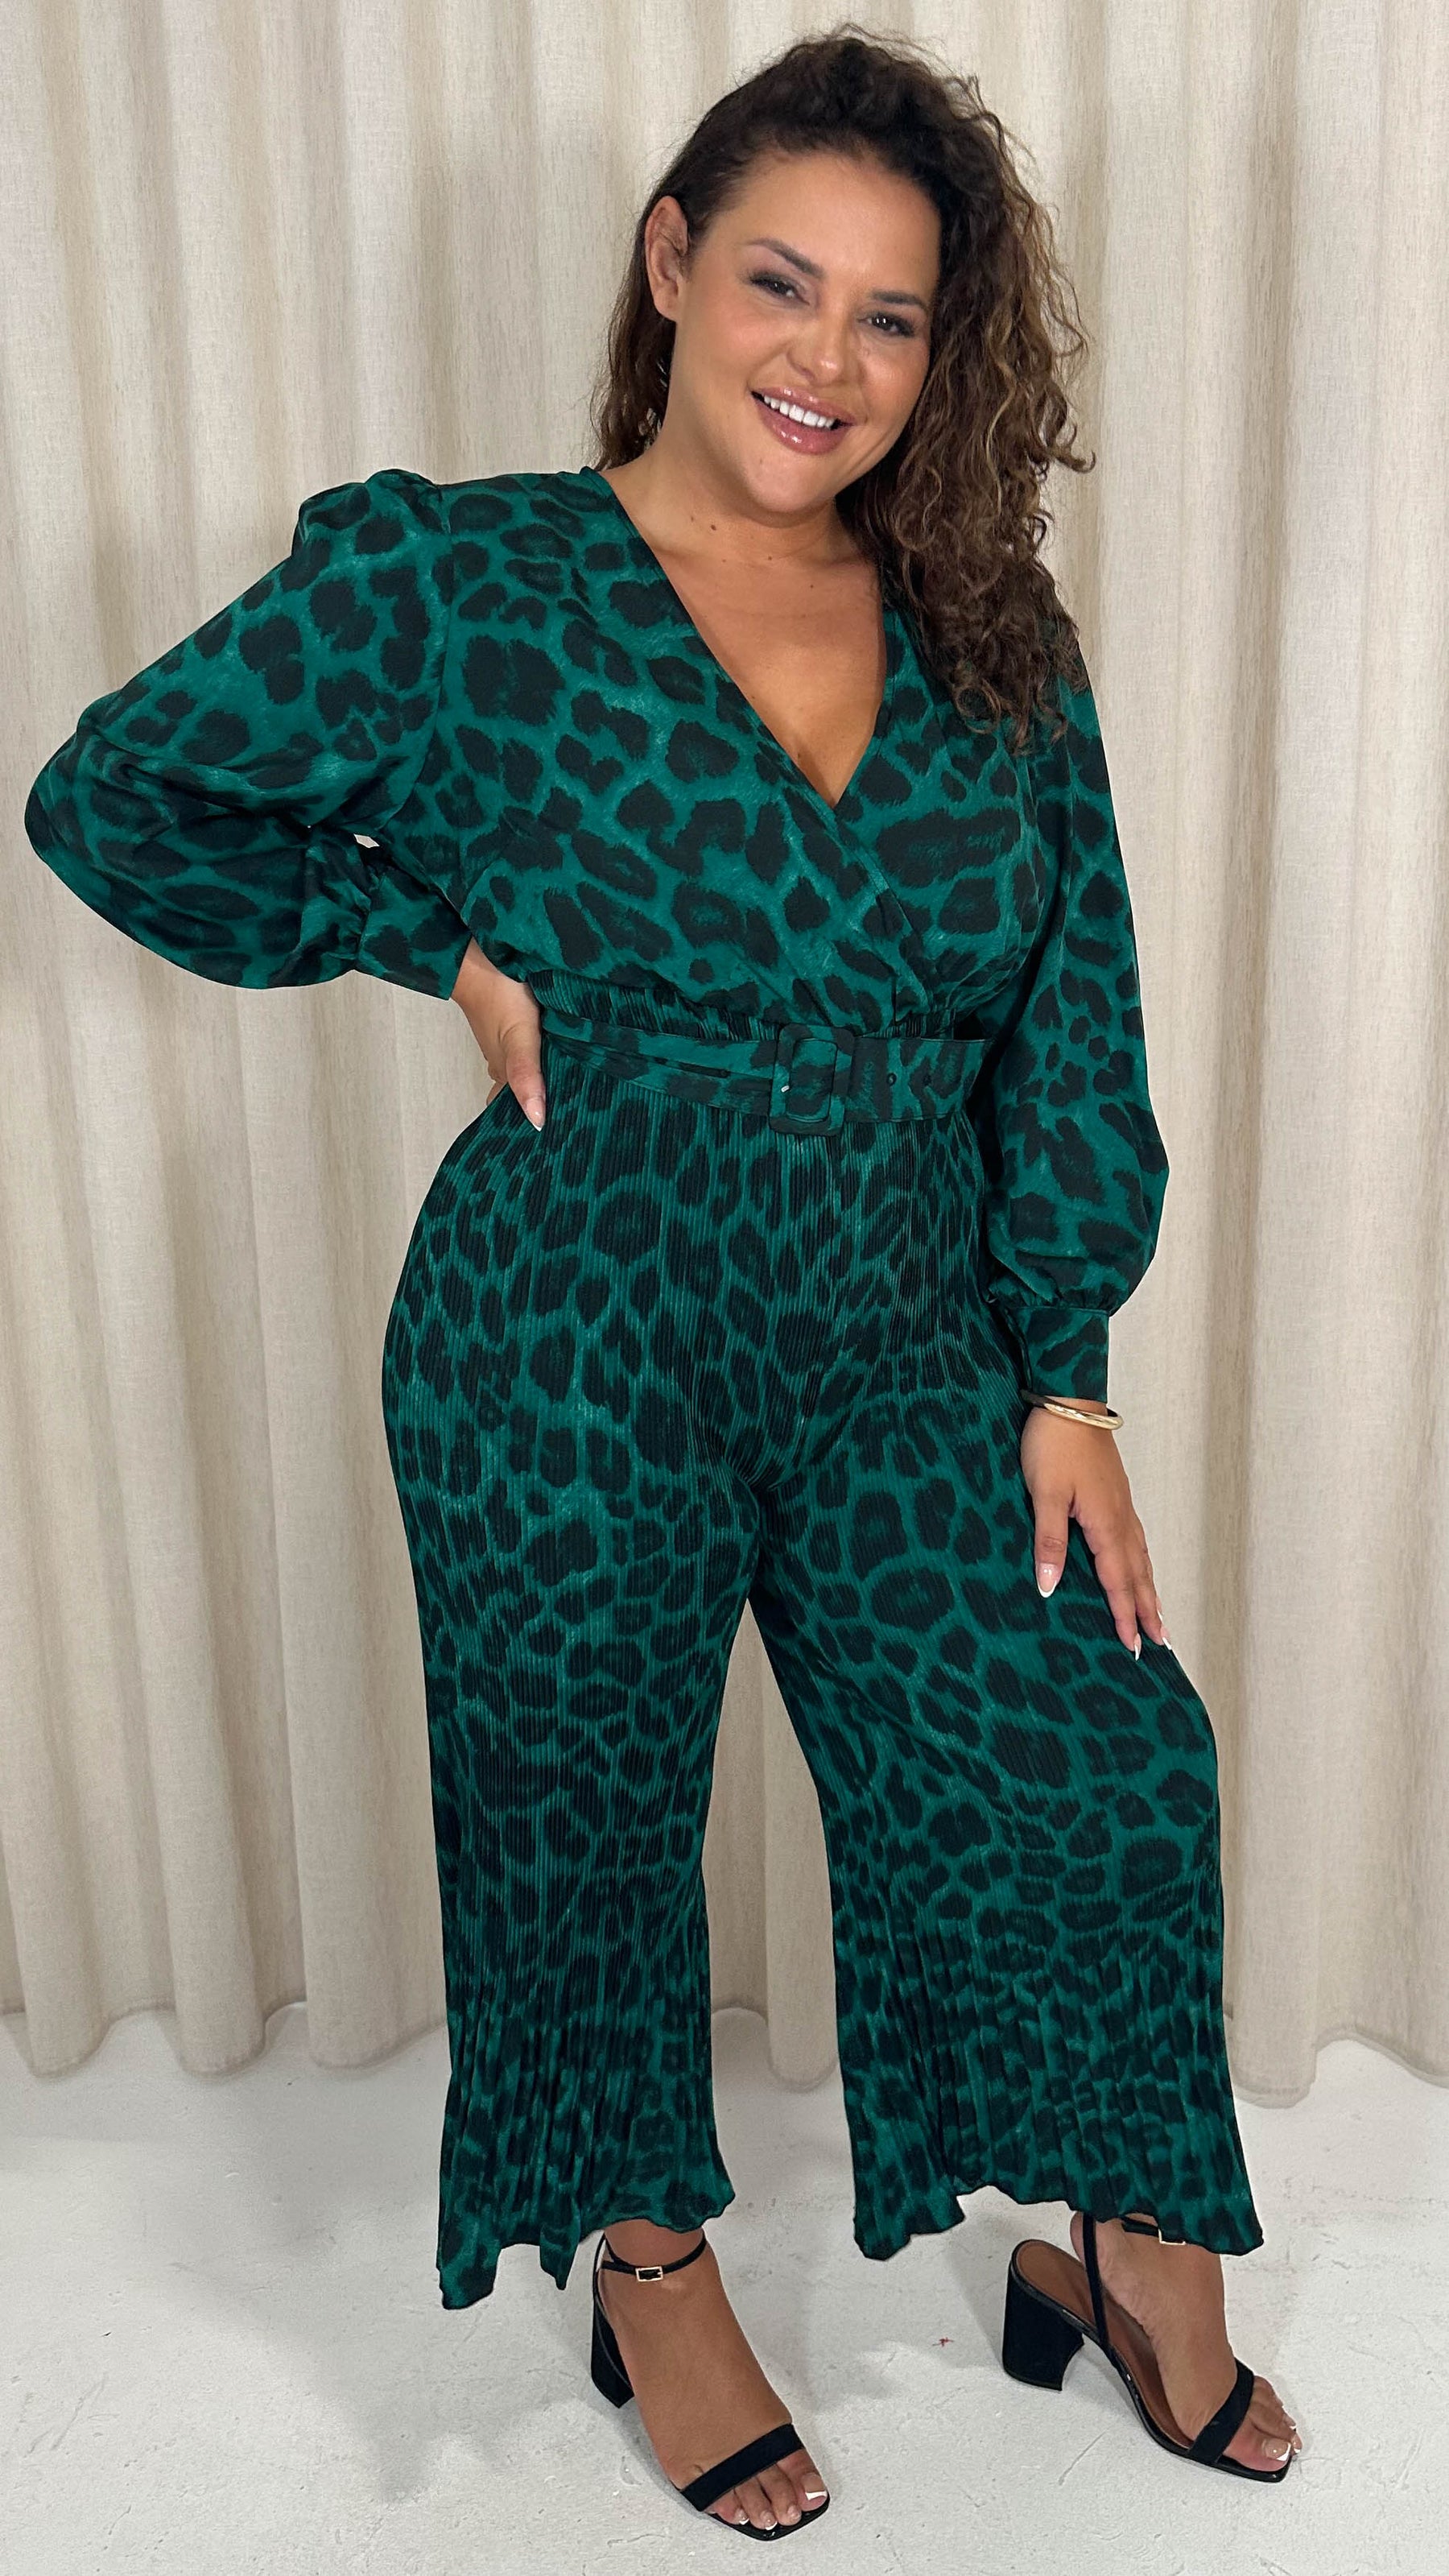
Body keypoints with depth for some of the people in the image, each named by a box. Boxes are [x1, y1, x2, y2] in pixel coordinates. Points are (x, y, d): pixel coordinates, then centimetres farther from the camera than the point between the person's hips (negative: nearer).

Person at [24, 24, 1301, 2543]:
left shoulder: (990, 638, 4)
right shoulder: (459, 584, -7)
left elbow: (1076, 1030, 5)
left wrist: (1065, 1377, 1)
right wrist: (445, 947, -7)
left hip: (909, 1363, 4)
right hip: (573, 1363, -3)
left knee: (1101, 1784, 7)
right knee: (590, 1836, 14)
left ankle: (1120, 2249, 38)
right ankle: (652, 2272, 44)